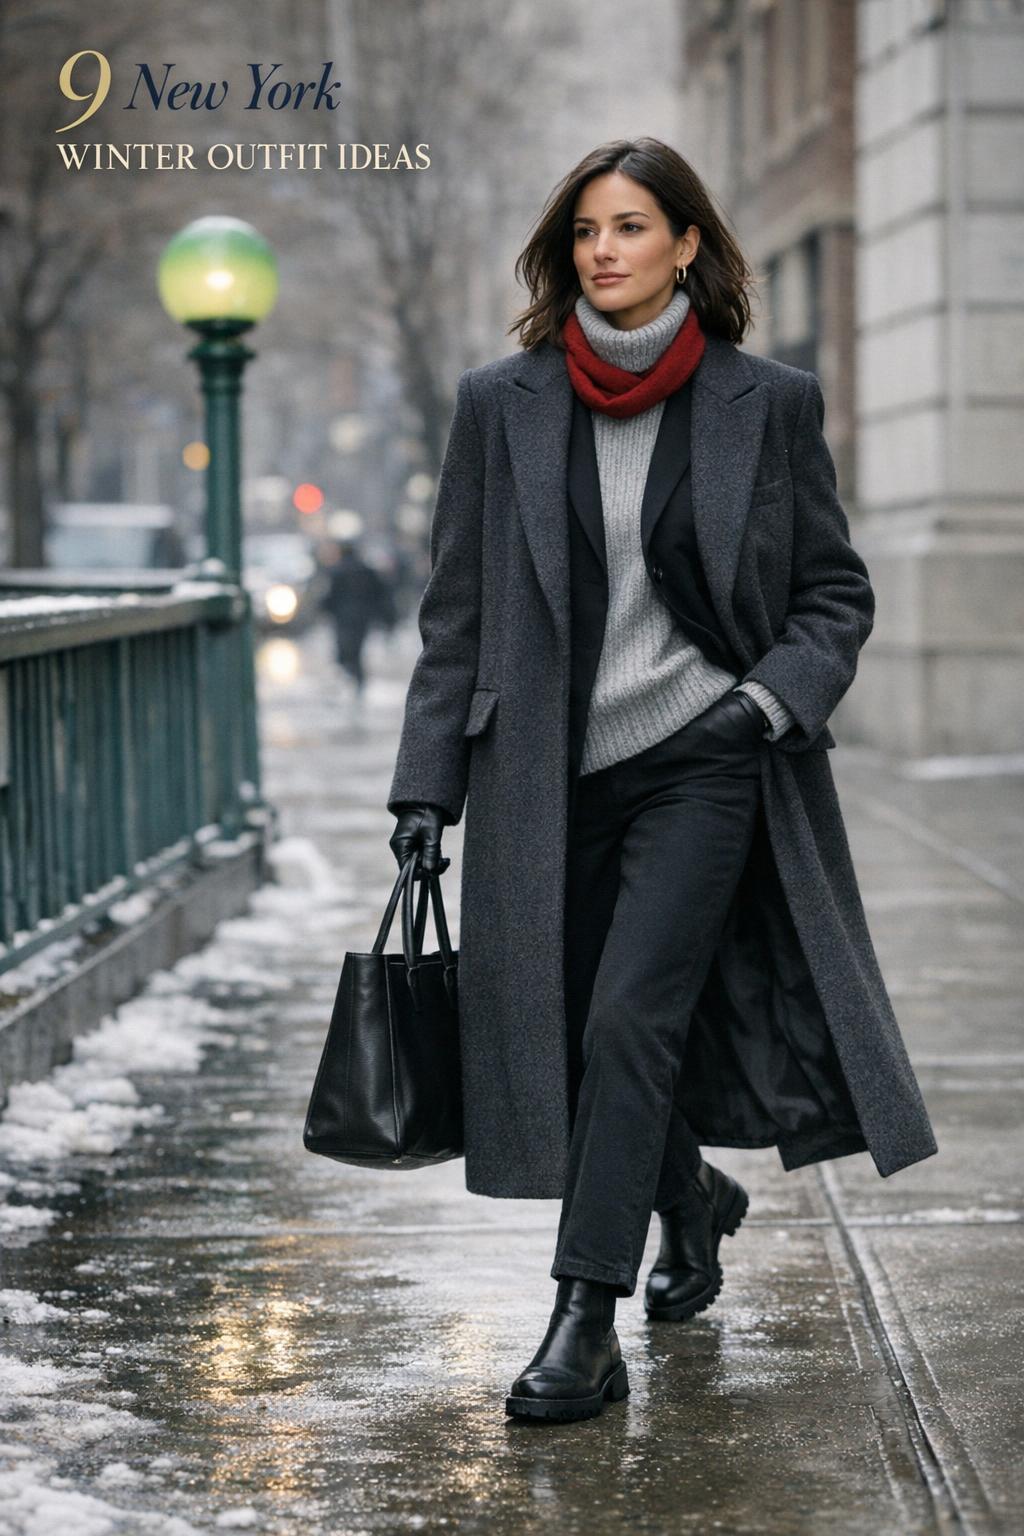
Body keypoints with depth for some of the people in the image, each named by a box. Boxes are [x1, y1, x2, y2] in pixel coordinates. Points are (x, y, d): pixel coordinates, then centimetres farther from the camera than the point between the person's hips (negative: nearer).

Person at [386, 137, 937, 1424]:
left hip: (703, 761, -3)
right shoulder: (501, 404, 2)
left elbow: (836, 593, 6)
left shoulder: (768, 403, -1)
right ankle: (691, 1199, 41)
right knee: (573, 1028, 10)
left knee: (629, 1018, -15)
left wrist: (774, 695, -12)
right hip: (551, 775, 3)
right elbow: (457, 609, 6)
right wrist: (426, 780, 1)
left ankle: (585, 1324, -10)